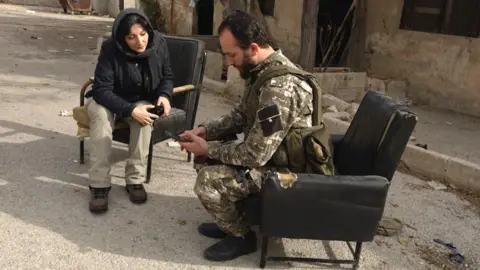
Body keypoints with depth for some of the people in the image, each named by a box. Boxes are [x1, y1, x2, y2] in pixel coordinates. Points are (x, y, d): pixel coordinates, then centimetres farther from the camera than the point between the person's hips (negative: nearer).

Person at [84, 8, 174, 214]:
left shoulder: (159, 44, -16)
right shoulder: (111, 49, -26)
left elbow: (167, 77, -1)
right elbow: (102, 90, -28)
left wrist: (164, 95, -22)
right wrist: (130, 110, -40)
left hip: (141, 102, 2)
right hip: (108, 100, -2)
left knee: (144, 117, -32)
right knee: (100, 113, -35)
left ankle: (135, 180, -23)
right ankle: (99, 185, -32)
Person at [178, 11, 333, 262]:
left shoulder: (280, 88, -32)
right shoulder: (261, 70, -1)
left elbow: (255, 155, -30)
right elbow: (241, 115, 13)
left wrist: (208, 149, -17)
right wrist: (205, 130, -2)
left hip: (286, 169, -10)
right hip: (267, 152, 10)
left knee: (209, 181, -20)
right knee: (204, 158, 7)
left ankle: (241, 236, 5)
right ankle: (230, 220, 21)